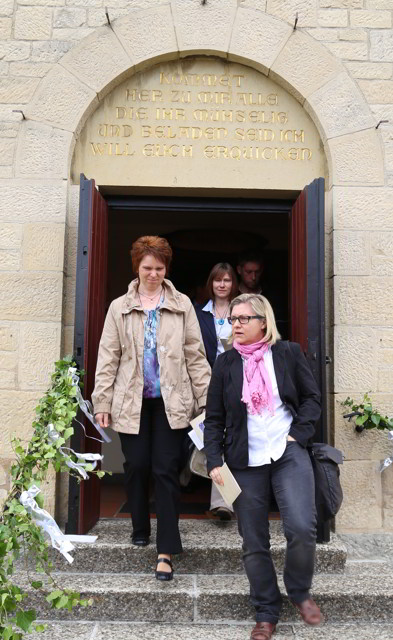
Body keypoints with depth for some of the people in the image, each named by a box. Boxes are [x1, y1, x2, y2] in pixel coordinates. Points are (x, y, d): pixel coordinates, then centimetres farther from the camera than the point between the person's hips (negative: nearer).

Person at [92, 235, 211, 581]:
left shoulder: (182, 305, 6)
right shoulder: (120, 307, 8)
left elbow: (195, 355, 5)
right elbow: (108, 357, 6)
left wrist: (206, 398, 1)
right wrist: (102, 402, 0)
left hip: (171, 400, -1)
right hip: (132, 401, 1)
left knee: (167, 470, -2)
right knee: (137, 466, 7)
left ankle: (166, 551, 4)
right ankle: (140, 530, 31)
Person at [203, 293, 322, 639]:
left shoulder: (289, 353, 2)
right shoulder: (225, 363, 4)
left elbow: (312, 398, 8)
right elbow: (214, 418, 6)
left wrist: (299, 433, -6)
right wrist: (214, 460, -3)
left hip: (289, 454, -1)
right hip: (245, 461, 2)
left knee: (302, 528, -15)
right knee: (254, 542, 6)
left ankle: (300, 591, 16)